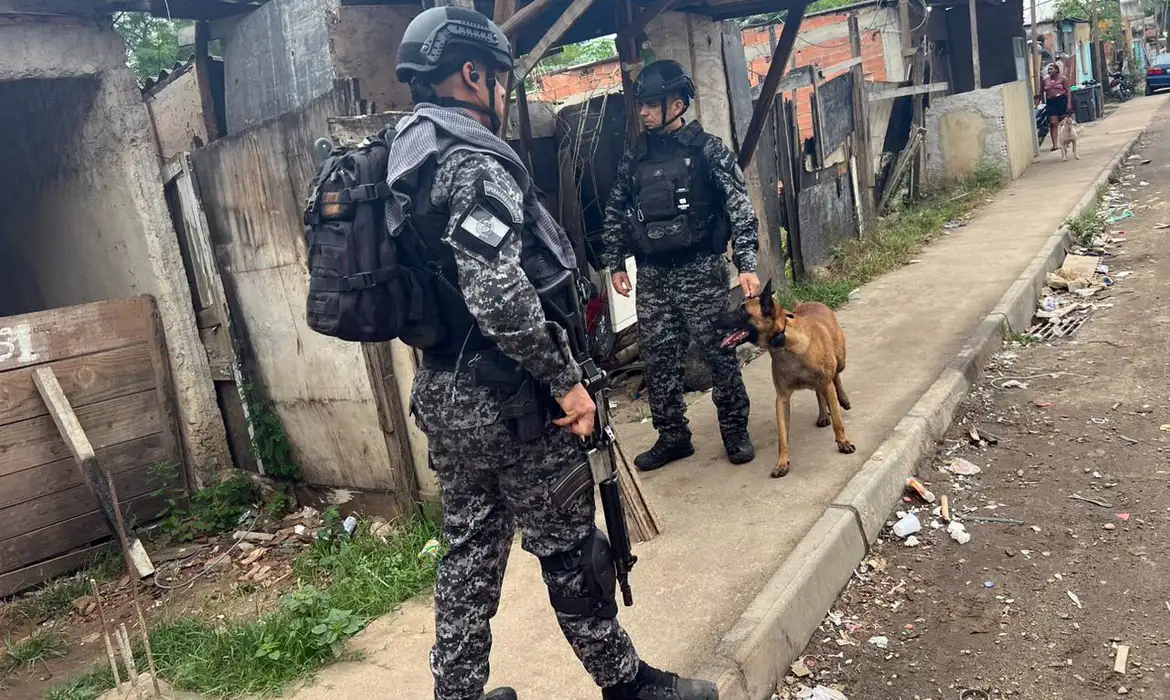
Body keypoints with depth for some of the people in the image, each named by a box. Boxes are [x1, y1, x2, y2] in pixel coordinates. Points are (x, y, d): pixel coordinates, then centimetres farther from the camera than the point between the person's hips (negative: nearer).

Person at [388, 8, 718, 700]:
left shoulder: (408, 159, 12)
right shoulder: (474, 162, -18)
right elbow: (500, 297, -29)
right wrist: (566, 379, -18)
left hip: (443, 394, 9)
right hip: (506, 399, -9)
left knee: (471, 547, 19)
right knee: (572, 549, 7)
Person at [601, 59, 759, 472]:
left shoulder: (706, 150, -5)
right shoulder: (634, 157, 9)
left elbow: (740, 207, -10)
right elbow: (615, 214, 16)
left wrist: (746, 264, -17)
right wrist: (616, 264, 11)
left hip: (701, 271, -4)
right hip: (651, 276, 5)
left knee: (719, 353, 3)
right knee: (658, 360, 8)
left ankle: (735, 431, 20)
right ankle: (672, 437, 22)